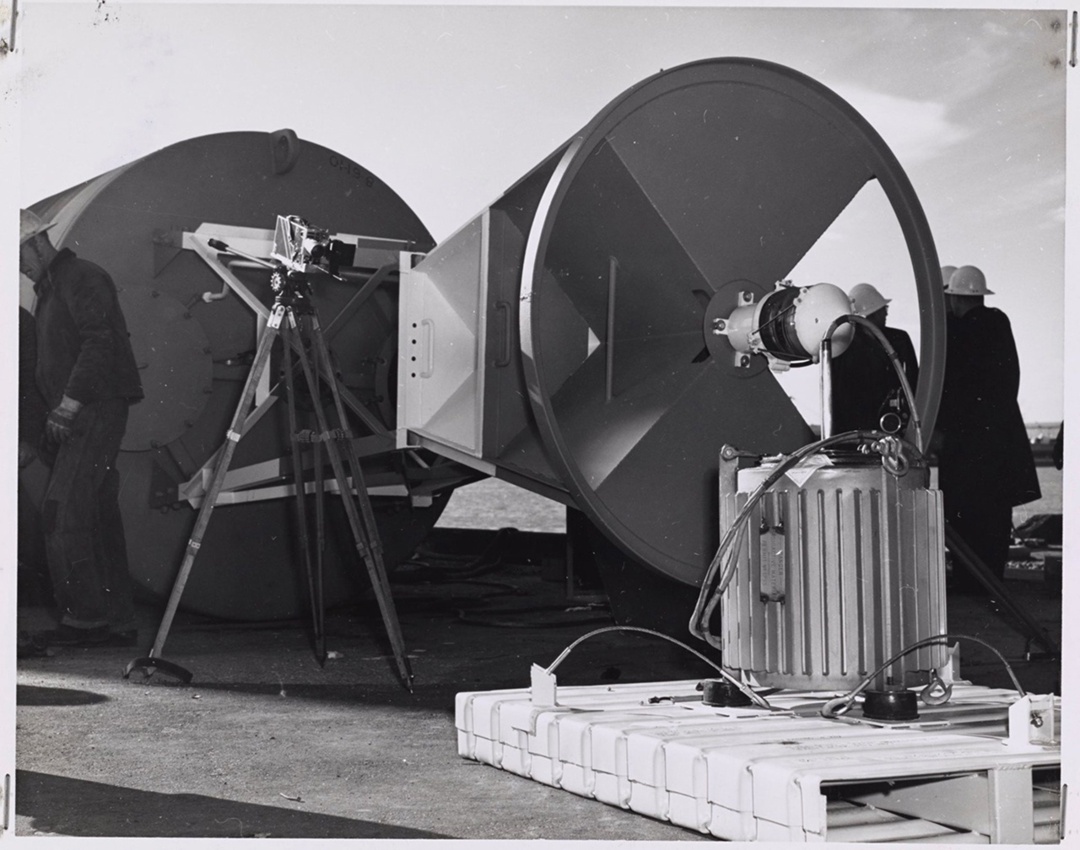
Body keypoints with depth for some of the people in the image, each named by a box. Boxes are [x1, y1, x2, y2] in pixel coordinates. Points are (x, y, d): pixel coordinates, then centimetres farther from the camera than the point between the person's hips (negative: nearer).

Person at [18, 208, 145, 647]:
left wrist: (69, 404, -24)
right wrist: (52, 422, 18)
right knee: (98, 516, 6)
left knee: (62, 508, -16)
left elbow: (99, 342, -18)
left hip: (96, 409, -9)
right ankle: (118, 622, 8)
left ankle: (84, 613, -13)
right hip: (72, 418, 9)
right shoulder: (47, 290, 23)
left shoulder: (84, 277, -6)